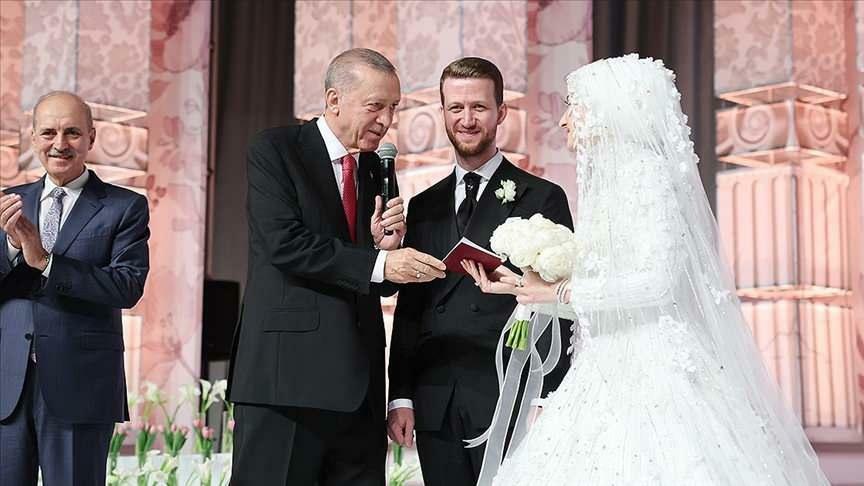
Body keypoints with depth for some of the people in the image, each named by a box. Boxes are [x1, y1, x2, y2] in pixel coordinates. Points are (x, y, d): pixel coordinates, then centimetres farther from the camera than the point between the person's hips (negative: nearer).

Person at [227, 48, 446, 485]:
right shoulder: (275, 150, -1)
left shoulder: (377, 170, 17)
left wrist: (386, 245, -4)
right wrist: (377, 263, -20)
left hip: (359, 381, 6)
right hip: (288, 372, -6)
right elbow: (285, 244, -15)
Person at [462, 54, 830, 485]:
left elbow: (655, 283, -18)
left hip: (650, 372, -8)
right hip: (616, 372, 8)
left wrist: (557, 293, -11)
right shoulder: (611, 179, 15)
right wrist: (525, 288, 10)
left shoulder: (647, 174, -9)